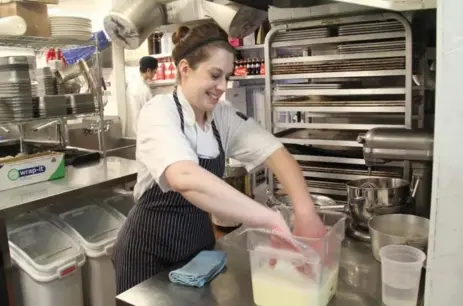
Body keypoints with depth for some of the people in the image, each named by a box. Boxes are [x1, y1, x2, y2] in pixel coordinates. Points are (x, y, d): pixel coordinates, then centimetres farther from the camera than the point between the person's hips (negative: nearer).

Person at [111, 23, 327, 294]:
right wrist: (273, 221, -43)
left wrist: (306, 212, -32)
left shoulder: (224, 117, -4)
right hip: (152, 249, -5)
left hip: (199, 242, 6)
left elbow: (275, 152, -15)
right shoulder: (160, 112, -22)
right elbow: (185, 178, -41)